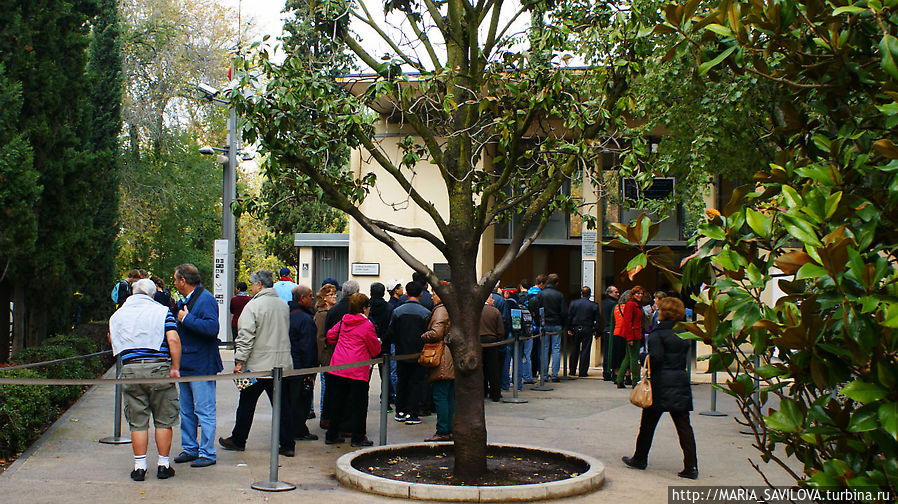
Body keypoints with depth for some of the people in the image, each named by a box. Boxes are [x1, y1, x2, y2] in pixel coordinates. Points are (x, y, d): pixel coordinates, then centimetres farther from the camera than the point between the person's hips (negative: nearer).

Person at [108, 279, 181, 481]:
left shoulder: (117, 315, 12)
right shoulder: (162, 311, 0)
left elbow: (113, 343, 18)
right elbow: (173, 340, -10)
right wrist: (175, 368, -6)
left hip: (130, 369, 2)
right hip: (159, 368, -2)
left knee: (137, 422, 8)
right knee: (163, 420, 7)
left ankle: (139, 466, 8)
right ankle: (163, 465, 10)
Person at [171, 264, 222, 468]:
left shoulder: (206, 300, -14)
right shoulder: (182, 301, 16)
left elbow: (212, 327, -29)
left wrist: (187, 319, -22)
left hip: (201, 366, -10)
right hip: (184, 366, 10)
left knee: (204, 411, -4)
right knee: (186, 411, 16)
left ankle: (207, 453, 1)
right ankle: (189, 449, 25)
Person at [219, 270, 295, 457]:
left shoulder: (254, 305, -13)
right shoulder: (283, 305, 8)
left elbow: (246, 336, -17)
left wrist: (239, 360, -13)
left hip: (257, 364, -5)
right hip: (281, 364, 5)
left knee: (247, 403, 9)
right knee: (282, 405, 6)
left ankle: (238, 440, 21)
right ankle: (288, 445, 5)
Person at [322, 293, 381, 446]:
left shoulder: (343, 322, 7)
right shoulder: (367, 325, -8)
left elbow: (330, 336, 19)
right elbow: (375, 349, -1)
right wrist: (378, 343, 21)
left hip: (337, 367, 6)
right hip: (357, 370, -6)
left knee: (337, 400, 13)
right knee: (359, 403, 4)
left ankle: (332, 435, 19)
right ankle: (358, 437, 8)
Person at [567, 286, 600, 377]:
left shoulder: (573, 303, -1)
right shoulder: (594, 306, -3)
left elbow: (569, 317, -2)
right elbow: (598, 320, -3)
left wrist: (569, 329, 3)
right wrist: (595, 330, 6)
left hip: (575, 329, 2)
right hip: (588, 330, -2)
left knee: (574, 350, 12)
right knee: (585, 351, 2)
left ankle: (572, 370, 15)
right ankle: (583, 372, 2)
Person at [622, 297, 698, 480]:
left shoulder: (658, 333, -11)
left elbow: (656, 357, -19)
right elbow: (685, 357, 11)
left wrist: (646, 362, -2)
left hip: (661, 383, -5)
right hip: (681, 381, 5)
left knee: (648, 423, 11)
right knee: (683, 425, 3)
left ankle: (640, 458, 24)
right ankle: (691, 466, -3)